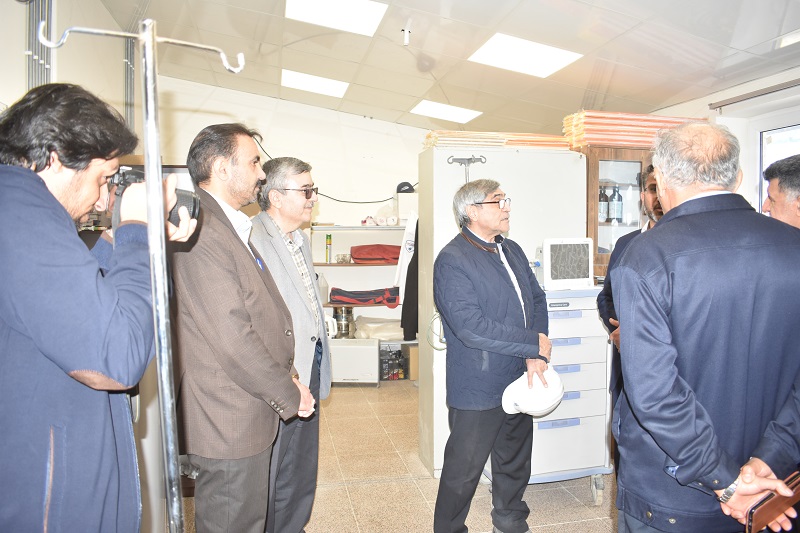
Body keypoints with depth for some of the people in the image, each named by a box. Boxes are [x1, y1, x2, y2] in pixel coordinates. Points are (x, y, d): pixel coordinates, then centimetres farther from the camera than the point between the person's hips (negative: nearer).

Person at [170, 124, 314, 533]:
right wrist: (289, 395, -13)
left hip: (247, 418, 10)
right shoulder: (202, 231, -21)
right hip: (228, 423, -10)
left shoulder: (231, 227, 12)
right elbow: (232, 338, -25)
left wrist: (289, 380, 9)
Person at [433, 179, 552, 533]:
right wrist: (534, 343, -18)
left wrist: (535, 357, -11)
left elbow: (537, 299, 5)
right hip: (478, 388, -8)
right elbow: (471, 327, -26)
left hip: (518, 381, 8)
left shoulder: (512, 250, 9)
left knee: (515, 463, 24)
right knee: (464, 470, 9)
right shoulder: (452, 260, -18)